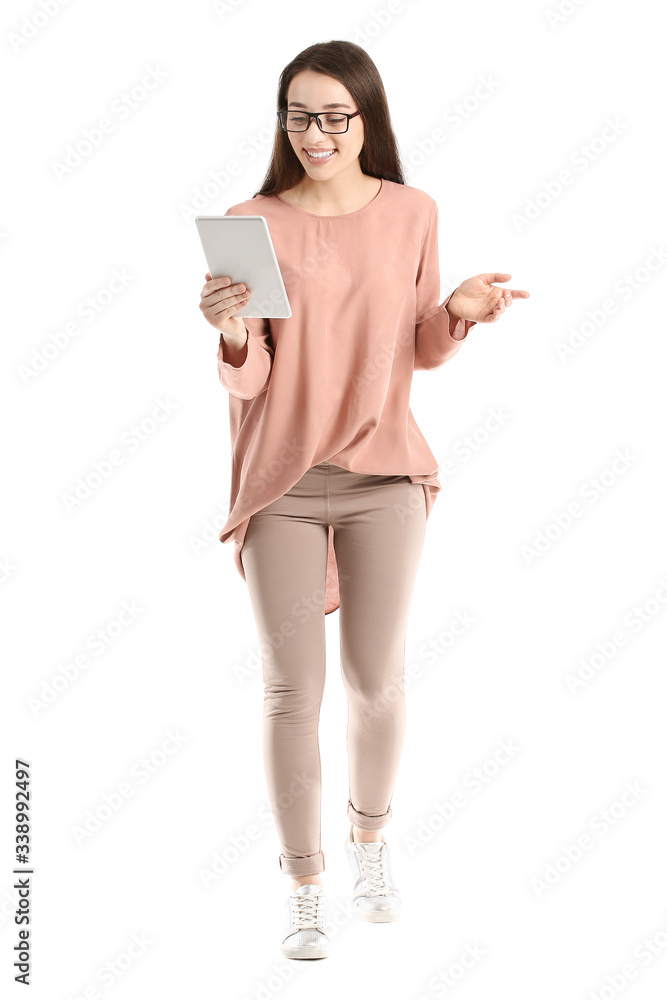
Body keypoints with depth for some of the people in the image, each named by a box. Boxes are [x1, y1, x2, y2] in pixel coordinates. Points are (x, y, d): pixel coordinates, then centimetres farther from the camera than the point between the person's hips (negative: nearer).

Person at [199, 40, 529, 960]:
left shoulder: (411, 213, 2)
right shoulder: (254, 225, -5)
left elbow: (422, 353, 11)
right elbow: (247, 381, -7)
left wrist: (459, 313, -9)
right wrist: (233, 335, -28)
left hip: (383, 476, 2)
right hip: (282, 482, -1)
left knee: (377, 683, 10)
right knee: (292, 692, 2)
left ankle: (370, 840, 38)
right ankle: (305, 884, 21)